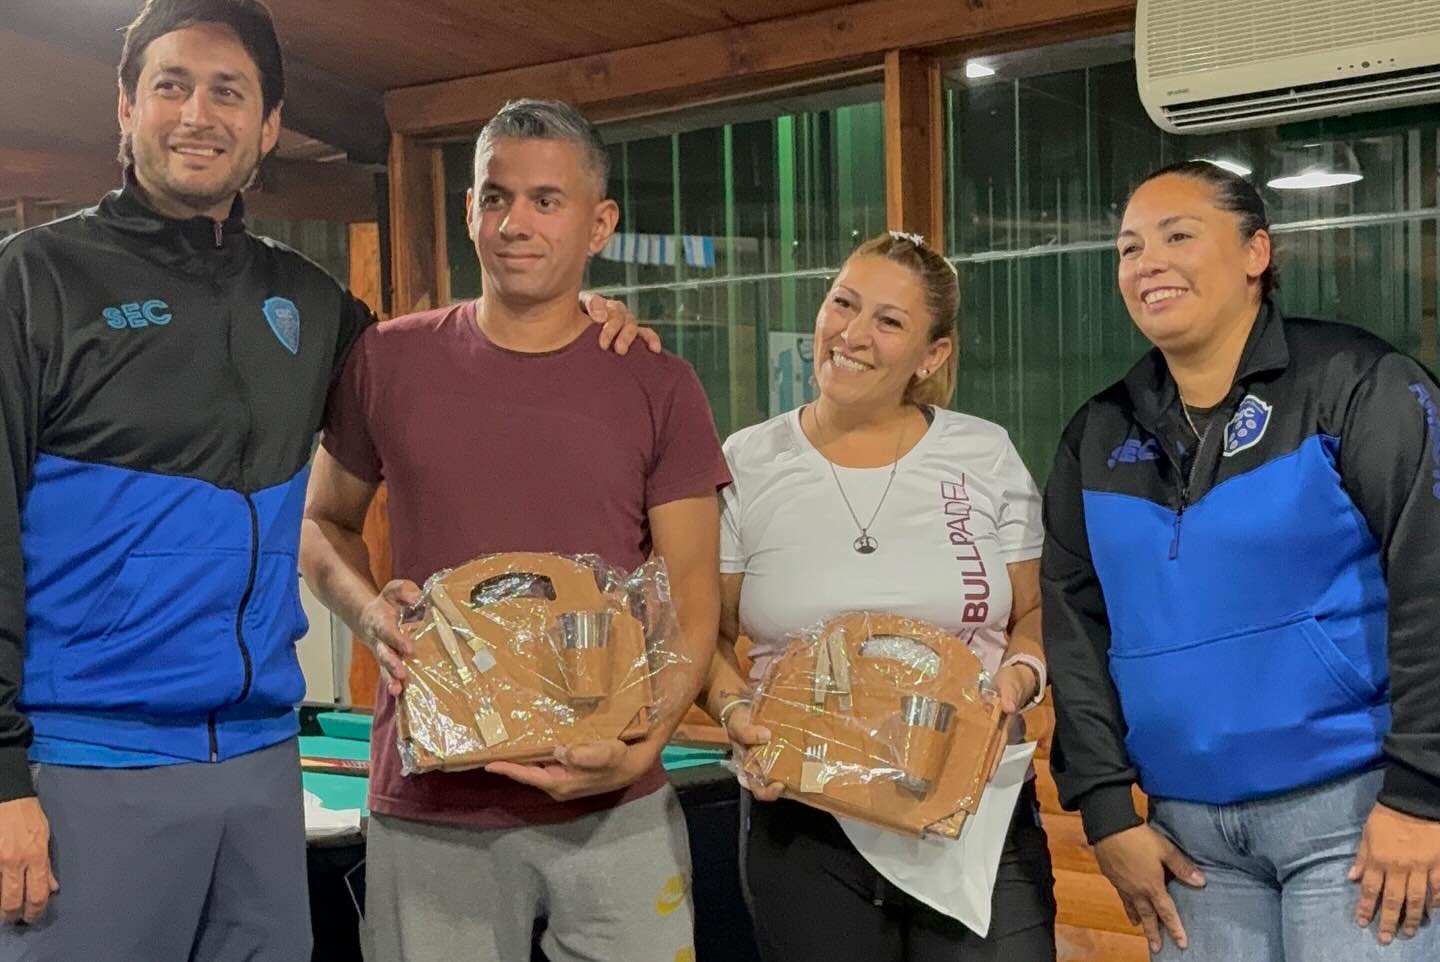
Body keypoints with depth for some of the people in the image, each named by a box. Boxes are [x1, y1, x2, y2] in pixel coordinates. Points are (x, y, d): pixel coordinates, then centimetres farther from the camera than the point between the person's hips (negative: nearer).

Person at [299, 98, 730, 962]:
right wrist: (369, 611, -6)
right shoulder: (391, 362, 3)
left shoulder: (658, 389, 0)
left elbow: (693, 599, 0)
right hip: (430, 809, 1)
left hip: (616, 811, 0)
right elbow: (322, 523, 16)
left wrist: (642, 743, -16)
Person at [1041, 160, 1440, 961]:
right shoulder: (1099, 437, 9)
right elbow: (1075, 629, 9)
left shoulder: (1354, 383, -6)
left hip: (1352, 805, -4)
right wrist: (1107, 811, 4)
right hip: (1190, 827, 5)